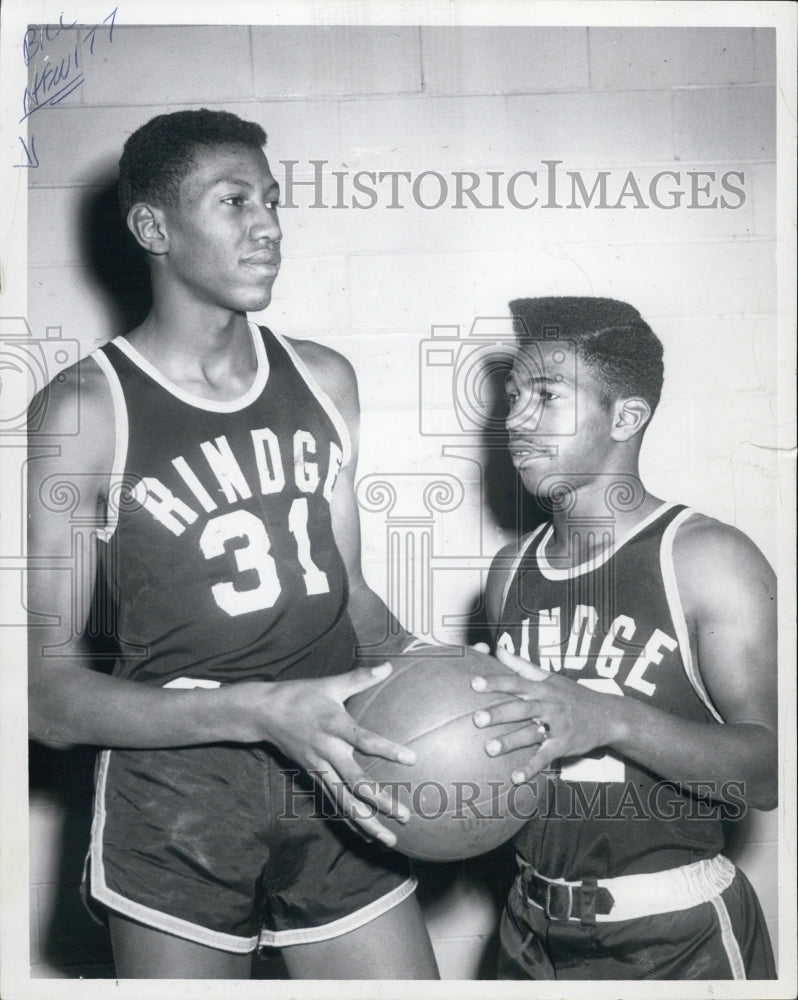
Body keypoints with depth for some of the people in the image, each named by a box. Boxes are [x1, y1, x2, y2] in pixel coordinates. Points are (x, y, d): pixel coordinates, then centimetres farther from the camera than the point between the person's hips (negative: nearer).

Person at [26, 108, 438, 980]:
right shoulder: (84, 411, -10)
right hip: (176, 813, -4)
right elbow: (48, 694, -12)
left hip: (336, 793, 4)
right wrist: (259, 711, -24)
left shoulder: (325, 380, 6)